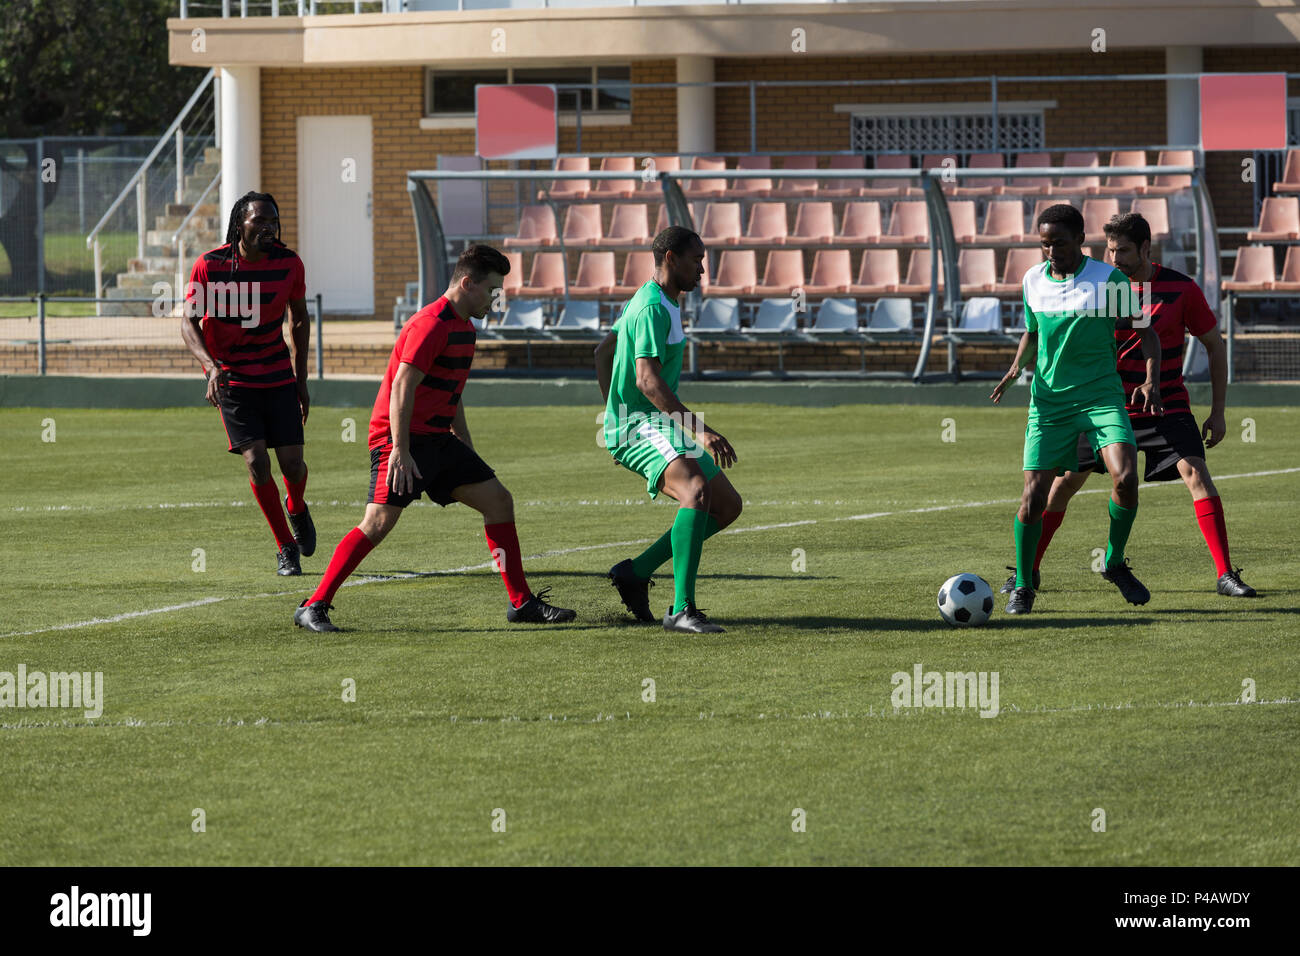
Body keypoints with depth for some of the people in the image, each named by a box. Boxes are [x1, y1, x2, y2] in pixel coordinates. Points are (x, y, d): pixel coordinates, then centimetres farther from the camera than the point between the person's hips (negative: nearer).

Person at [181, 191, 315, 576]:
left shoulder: (288, 263, -5)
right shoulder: (210, 265, -12)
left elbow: (300, 319, 9)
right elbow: (189, 322, -5)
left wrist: (301, 379, 8)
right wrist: (211, 366, -22)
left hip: (278, 377, 2)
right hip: (232, 379, -2)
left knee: (292, 463, -3)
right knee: (257, 461, -13)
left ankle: (297, 510, 34)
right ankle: (285, 548, 2)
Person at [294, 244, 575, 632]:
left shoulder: (463, 327, 16)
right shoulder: (432, 324, -15)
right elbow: (402, 388, -21)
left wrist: (467, 452, 26)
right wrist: (400, 451, -25)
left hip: (438, 440, 10)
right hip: (402, 439, -10)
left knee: (498, 500, 5)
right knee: (379, 522, -17)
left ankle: (521, 603, 10)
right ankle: (313, 607, -12)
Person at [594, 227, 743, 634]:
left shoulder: (655, 302, 18)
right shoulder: (654, 308, -16)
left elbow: (603, 353, 30)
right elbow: (647, 379, -28)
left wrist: (614, 410, 33)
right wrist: (701, 430, -34)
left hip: (661, 427, 11)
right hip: (640, 425, -11)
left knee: (727, 505, 8)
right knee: (698, 491, -32)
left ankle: (636, 571, 14)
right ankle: (682, 609, -38)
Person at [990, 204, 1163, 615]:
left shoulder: (1109, 280, -6)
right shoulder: (1033, 281, 4)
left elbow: (1145, 329, 2)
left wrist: (1151, 380, -13)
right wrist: (1016, 367, 1)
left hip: (1102, 396, -2)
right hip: (1049, 401, 2)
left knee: (1125, 477, -23)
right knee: (1033, 495, -6)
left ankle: (1115, 563, 1)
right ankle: (1022, 587, 13)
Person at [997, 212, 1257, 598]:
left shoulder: (1182, 289, -9)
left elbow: (1214, 345, 1)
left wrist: (1217, 411, -3)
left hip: (1167, 404, -2)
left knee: (1196, 473, -20)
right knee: (1065, 481, -1)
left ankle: (1226, 575, -17)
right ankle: (1028, 571, 14)